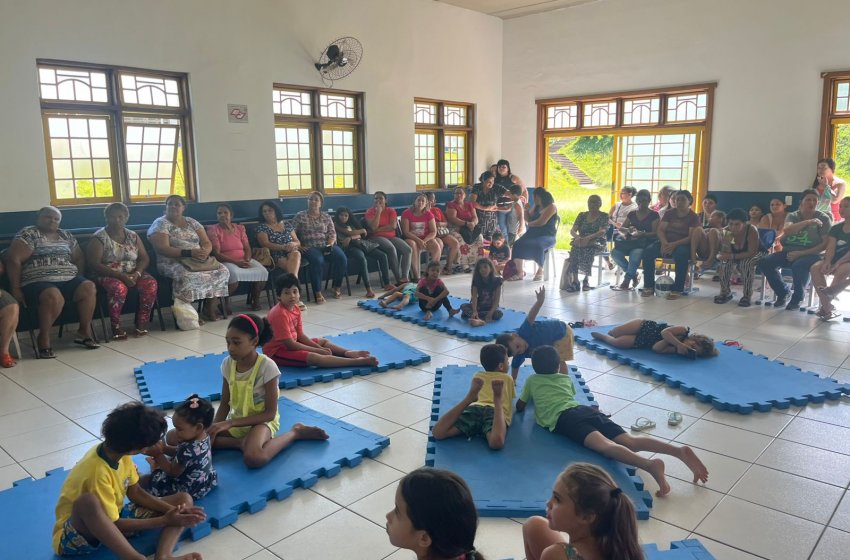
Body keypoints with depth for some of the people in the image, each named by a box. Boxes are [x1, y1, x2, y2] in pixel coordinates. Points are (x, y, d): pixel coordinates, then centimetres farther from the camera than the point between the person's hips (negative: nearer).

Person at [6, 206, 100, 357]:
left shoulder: (66, 236, 19)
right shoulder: (28, 234, 0)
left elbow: (79, 258, 24)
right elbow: (13, 260, -8)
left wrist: (78, 280, 8)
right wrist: (15, 289, -13)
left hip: (68, 280, 6)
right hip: (38, 281, -6)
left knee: (89, 287, -23)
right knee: (53, 296, -38)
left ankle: (84, 332, -11)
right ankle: (43, 338, -20)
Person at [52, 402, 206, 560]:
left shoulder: (120, 453, -7)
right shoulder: (98, 472, -31)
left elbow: (136, 493, 2)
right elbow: (115, 524, -24)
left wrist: (173, 510, -13)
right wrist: (164, 521, -20)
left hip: (111, 519, 8)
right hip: (75, 536, -8)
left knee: (184, 498, -6)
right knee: (88, 502, -43)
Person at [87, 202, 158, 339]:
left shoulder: (133, 236, 11)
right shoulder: (98, 238, -3)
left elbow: (144, 258, 8)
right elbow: (94, 265, -13)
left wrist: (137, 273, -14)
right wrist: (120, 275, -23)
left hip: (132, 274, 4)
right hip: (108, 275, -4)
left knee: (150, 283, -26)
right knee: (119, 287, -37)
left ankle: (141, 323, -16)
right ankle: (116, 327, -23)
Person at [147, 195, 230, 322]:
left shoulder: (192, 222, 16)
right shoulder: (160, 224, -1)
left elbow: (207, 243, 11)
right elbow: (163, 249, -14)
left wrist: (205, 251, -15)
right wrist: (189, 253, -23)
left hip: (198, 259, 5)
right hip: (172, 262, -5)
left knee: (222, 271, -18)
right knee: (187, 277, -38)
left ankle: (209, 308, -8)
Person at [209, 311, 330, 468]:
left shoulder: (267, 366, -20)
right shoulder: (227, 364, -4)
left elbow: (270, 413, -17)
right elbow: (224, 404, 5)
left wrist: (230, 423, -22)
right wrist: (214, 428, -14)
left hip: (261, 422, -5)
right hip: (235, 422, 6)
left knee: (253, 458, -36)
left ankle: (295, 432, -11)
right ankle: (244, 442, -9)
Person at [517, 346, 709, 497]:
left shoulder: (532, 380, 24)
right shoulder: (565, 378, 36)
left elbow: (520, 406, 31)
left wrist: (531, 396, 53)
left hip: (565, 418, -5)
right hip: (586, 409, 6)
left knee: (605, 445, -31)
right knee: (630, 441, -15)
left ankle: (649, 464, -60)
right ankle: (680, 451, -39)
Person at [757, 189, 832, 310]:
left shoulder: (823, 218, 2)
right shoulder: (792, 216, 10)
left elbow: (825, 244, -7)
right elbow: (786, 231, -12)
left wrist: (800, 253, -16)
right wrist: (807, 222, -25)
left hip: (810, 254, -4)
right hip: (788, 252, 4)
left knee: (799, 266, -39)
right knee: (764, 263, -21)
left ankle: (797, 299, -12)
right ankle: (782, 293, 1)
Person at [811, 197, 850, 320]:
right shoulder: (836, 228, 14)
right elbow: (830, 248, 0)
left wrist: (839, 263, -25)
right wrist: (827, 262, -18)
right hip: (835, 261, 5)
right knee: (816, 267, -24)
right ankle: (828, 308, -29)